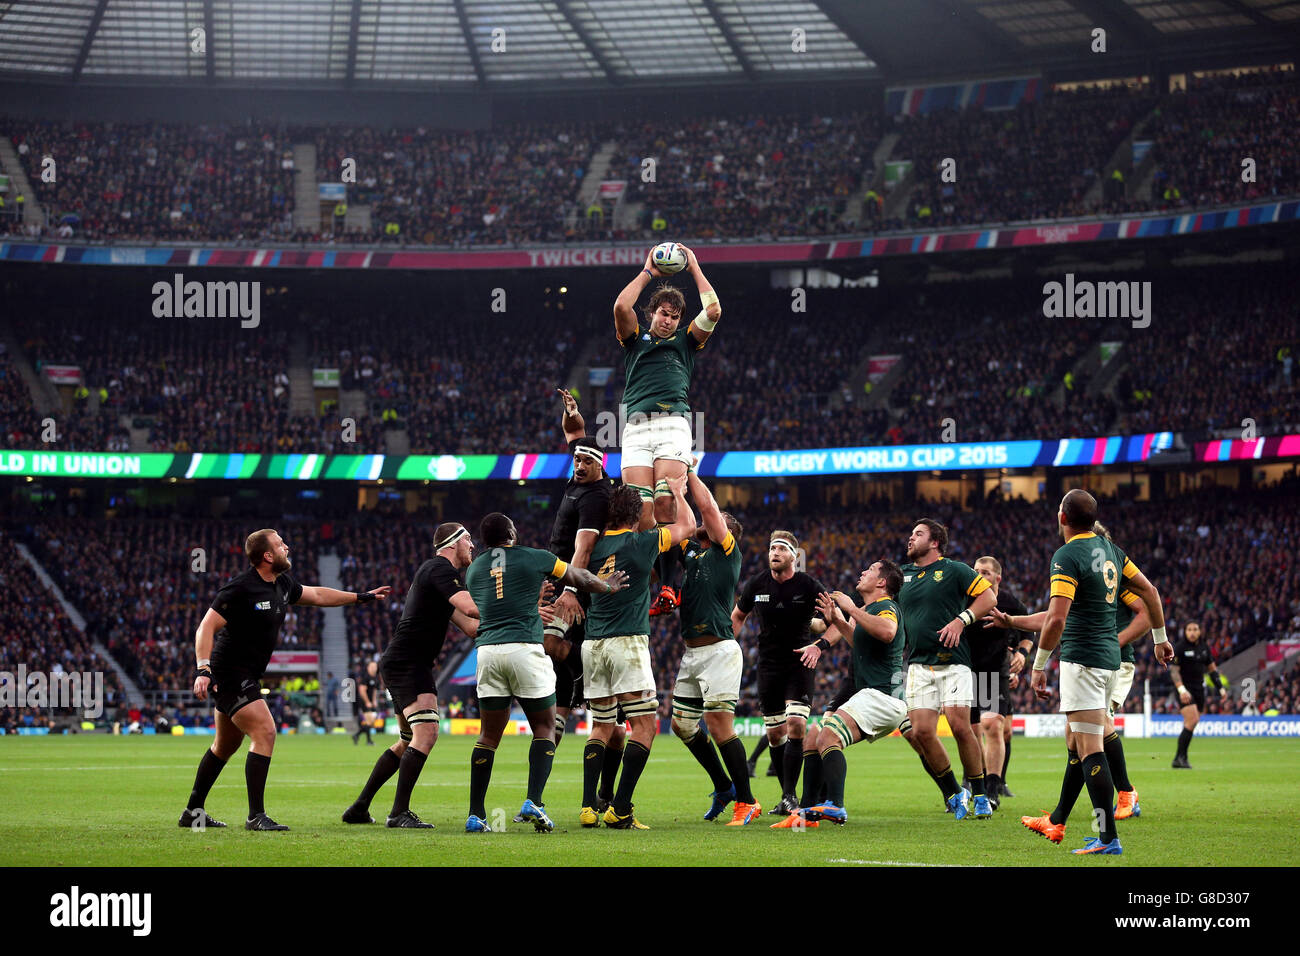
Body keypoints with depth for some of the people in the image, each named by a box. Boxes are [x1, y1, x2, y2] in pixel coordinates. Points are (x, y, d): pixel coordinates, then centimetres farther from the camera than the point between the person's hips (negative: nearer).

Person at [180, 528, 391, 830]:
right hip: (230, 674, -10)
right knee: (264, 732, -17)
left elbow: (316, 595, 26)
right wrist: (203, 670, -31)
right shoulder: (240, 587, -18)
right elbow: (206, 628, -20)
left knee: (226, 745, 17)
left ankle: (193, 811, 27)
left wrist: (362, 597, 30)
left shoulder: (282, 584, 8)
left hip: (246, 677, 10)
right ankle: (256, 815, -16)